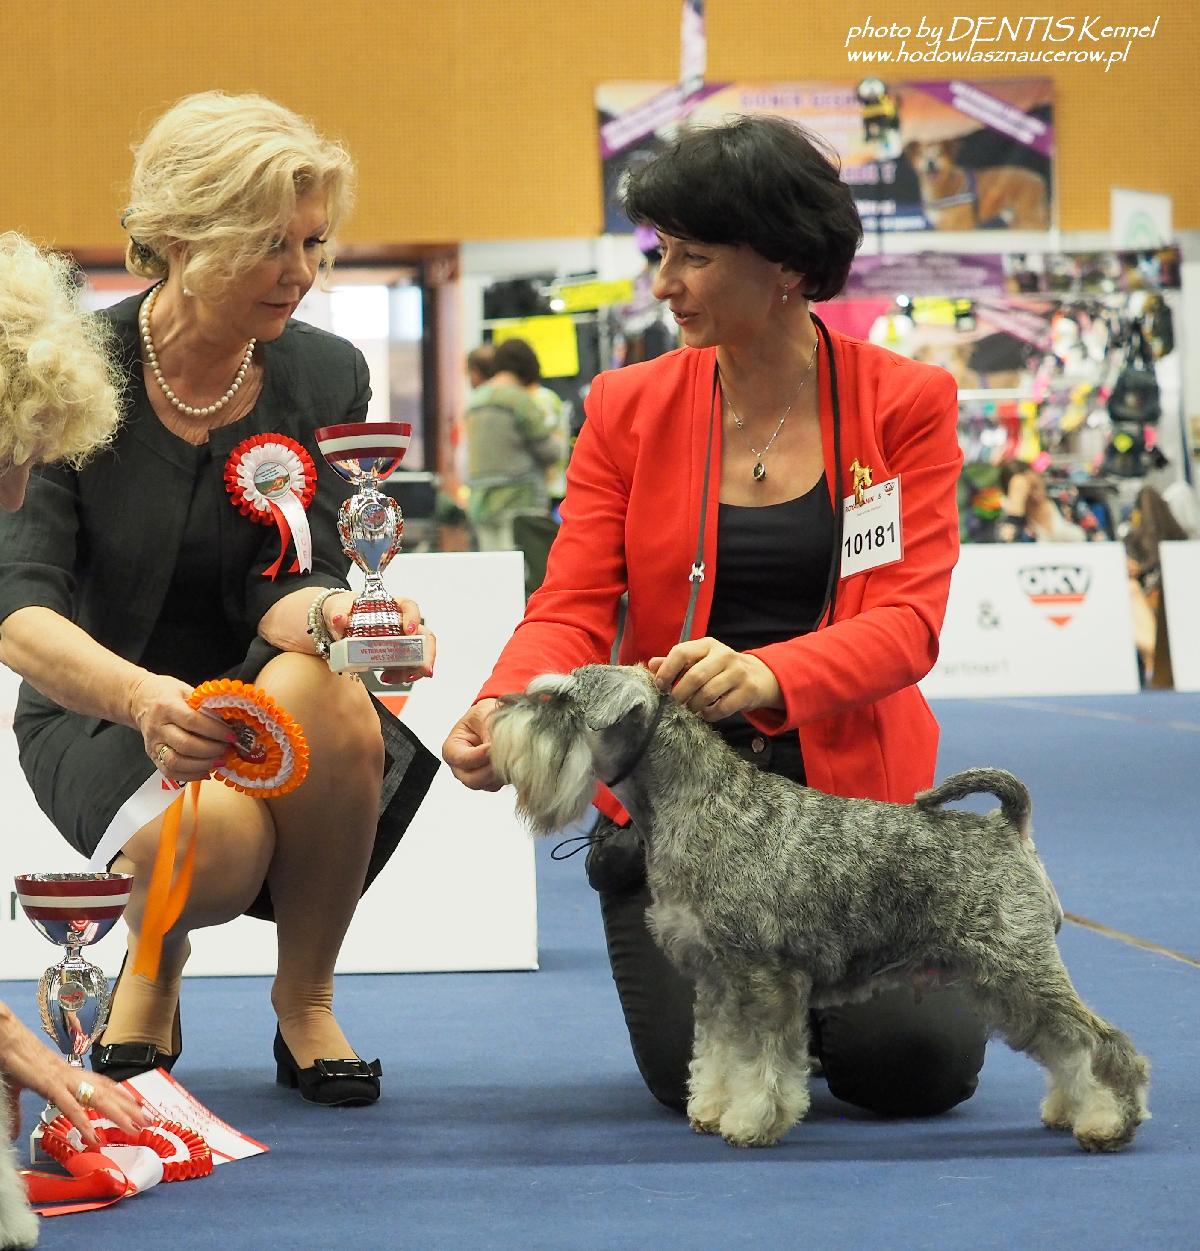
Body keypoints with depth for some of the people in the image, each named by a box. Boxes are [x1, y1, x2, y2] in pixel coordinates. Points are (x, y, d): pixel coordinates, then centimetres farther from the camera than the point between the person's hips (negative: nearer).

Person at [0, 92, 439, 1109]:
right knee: (217, 835, -37)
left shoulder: (327, 376, -4)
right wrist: (140, 695, -47)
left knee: (322, 691, -36)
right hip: (97, 709, -3)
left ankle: (306, 995, -9)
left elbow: (283, 589, -9)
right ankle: (153, 968, 4)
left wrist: (329, 613, -36)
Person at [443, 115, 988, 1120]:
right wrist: (503, 707, -29)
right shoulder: (630, 408, 2)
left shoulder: (906, 403, -4)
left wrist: (769, 674, -36)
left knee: (918, 1063, -16)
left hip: (850, 782, -1)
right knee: (702, 1070, -16)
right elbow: (573, 607, -6)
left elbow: (907, 620, -15)